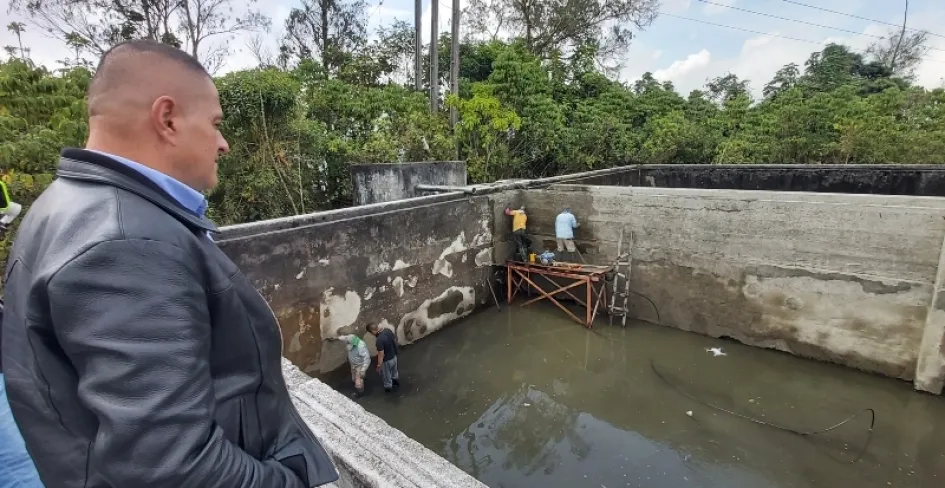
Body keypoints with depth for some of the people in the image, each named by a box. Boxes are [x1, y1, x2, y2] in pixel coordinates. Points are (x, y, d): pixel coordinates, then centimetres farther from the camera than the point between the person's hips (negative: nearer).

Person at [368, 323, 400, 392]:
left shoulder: (380, 340, -36)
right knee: (394, 371, 33)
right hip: (394, 356, 7)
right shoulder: (388, 330, -14)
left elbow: (381, 355, -28)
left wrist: (379, 365, -14)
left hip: (387, 360, -7)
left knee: (386, 375, 23)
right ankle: (396, 382, 57)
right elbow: (395, 340, 3)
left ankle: (388, 387, 46)